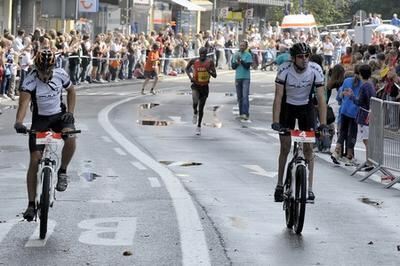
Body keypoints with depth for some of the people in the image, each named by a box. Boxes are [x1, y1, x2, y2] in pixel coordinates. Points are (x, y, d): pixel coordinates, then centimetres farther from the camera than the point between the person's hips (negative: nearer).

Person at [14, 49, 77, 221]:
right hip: (40, 119, -1)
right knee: (35, 160, -9)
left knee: (70, 137, -32)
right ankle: (31, 204, 0)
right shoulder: (30, 80, -22)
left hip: (59, 115, 1)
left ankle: (62, 171, -7)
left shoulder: (60, 75, -13)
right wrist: (18, 122, -53)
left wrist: (70, 112, -5)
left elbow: (71, 91, 7)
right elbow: (24, 101, -37)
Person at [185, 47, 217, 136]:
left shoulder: (210, 62, -7)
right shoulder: (194, 61, -6)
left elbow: (215, 75, -6)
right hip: (196, 85, -1)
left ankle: (199, 126, 22)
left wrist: (209, 71, -25)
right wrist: (190, 77, -5)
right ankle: (195, 112, 6)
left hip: (205, 87, 1)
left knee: (201, 108, 7)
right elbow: (187, 68, 12)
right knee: (195, 101, -28)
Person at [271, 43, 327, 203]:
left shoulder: (315, 70, -24)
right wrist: (275, 121, -36)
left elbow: (321, 98, -24)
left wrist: (323, 123, -33)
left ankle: (309, 188, 0)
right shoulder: (284, 69, -26)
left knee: (308, 148, -4)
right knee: (285, 148, 1)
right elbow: (278, 97, -27)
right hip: (287, 107, 0)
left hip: (306, 107, 1)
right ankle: (280, 185, 15)